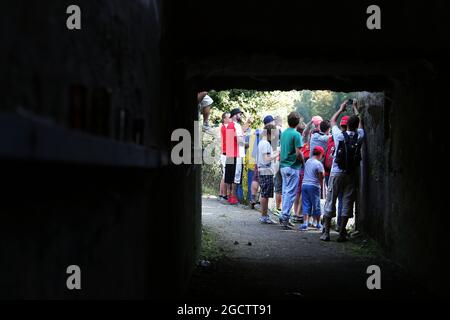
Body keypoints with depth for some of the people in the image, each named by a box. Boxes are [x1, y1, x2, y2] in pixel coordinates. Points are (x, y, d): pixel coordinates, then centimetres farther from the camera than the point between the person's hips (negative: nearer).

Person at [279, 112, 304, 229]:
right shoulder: (296, 134, -14)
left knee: (285, 192, 13)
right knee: (290, 193, -5)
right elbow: (298, 153, -17)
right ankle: (284, 217, -8)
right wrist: (303, 162, 0)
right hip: (292, 167, -8)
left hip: (283, 166, 8)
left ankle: (284, 216, 16)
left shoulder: (284, 133, 10)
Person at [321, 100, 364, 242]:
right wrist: (355, 108, 35)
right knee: (347, 202, 5)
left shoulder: (340, 135, -4)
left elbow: (332, 121, 16)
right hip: (351, 173, 1)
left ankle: (326, 232, 3)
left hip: (337, 173, -1)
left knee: (330, 201, 4)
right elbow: (360, 122, 21)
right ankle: (342, 233, 4)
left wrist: (341, 109, 31)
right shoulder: (359, 136, -1)